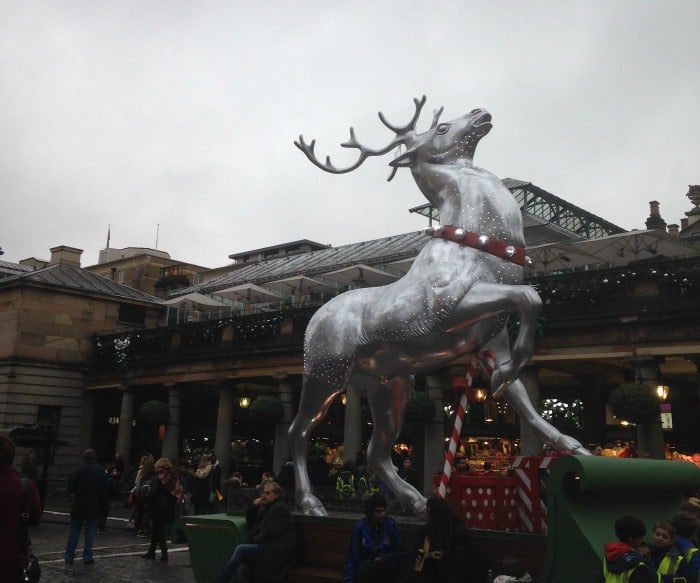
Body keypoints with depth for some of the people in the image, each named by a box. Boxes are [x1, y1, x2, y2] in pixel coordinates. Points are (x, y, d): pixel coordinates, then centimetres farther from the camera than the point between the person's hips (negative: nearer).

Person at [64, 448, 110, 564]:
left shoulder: (79, 469, -8)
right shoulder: (100, 470, -5)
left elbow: (71, 487, -8)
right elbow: (104, 490, -4)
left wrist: (74, 494, 13)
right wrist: (104, 504, 3)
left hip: (78, 505, 0)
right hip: (93, 507, 0)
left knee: (74, 532, 10)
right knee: (90, 533, 7)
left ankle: (69, 556, 12)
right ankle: (87, 557, 8)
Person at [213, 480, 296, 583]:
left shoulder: (280, 509, -6)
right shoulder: (265, 507, 20)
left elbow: (270, 533, -15)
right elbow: (250, 523, 22)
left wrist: (254, 541, -2)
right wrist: (253, 507, 7)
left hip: (275, 551, -8)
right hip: (265, 548, 8)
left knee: (241, 549, -22)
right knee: (242, 570, -17)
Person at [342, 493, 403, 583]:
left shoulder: (391, 524, -7)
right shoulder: (359, 527, -7)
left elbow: (399, 554, 2)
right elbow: (352, 556, -6)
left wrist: (383, 559, -16)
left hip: (387, 571, 0)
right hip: (365, 566, 1)